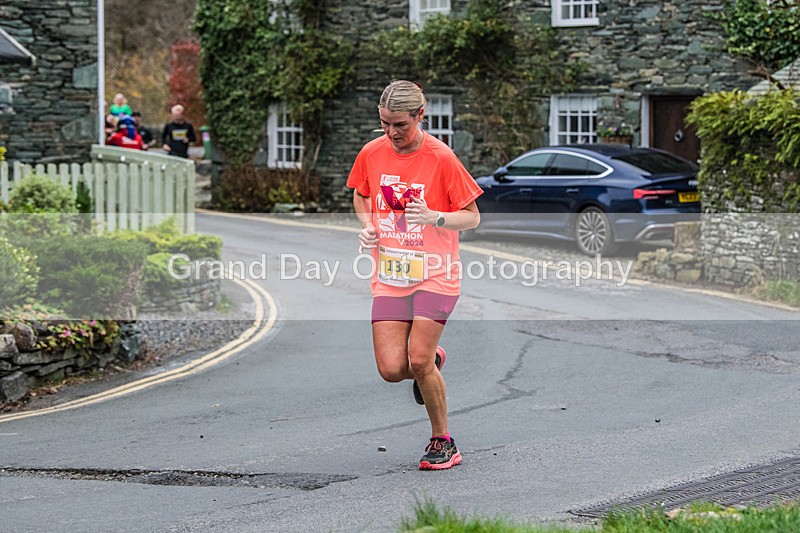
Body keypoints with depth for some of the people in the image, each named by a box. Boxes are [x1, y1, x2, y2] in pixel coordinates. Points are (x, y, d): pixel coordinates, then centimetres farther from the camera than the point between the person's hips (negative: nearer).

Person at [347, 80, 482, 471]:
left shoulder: (441, 158, -11)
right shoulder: (371, 153, 1)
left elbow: (472, 217, -6)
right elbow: (361, 195, 21)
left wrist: (434, 217, -24)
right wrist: (366, 225, 2)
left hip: (435, 274, -4)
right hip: (389, 276, 4)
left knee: (418, 361, -15)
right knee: (391, 369, -8)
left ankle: (442, 441, 6)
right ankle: (433, 360, 28)